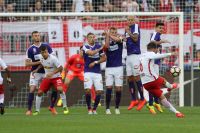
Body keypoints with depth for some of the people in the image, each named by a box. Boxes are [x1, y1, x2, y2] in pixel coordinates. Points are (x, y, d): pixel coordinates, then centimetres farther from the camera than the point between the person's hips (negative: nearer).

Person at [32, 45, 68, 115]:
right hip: (47, 78, 5)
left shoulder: (53, 58, -25)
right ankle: (37, 110, 10)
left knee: (60, 89, -31)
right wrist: (37, 69, 8)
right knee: (39, 92, -5)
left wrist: (52, 73, -31)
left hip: (56, 77, -5)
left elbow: (60, 68, -23)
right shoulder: (41, 58, -6)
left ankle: (65, 107, -15)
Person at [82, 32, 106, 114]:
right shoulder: (85, 47, -3)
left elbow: (104, 58, 8)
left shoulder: (98, 46, 7)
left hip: (97, 72, 3)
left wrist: (95, 62, -5)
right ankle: (89, 109, 1)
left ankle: (94, 109, 12)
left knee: (99, 91, -4)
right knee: (88, 90, -15)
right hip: (88, 72, -3)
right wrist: (100, 49, -15)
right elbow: (91, 53, -21)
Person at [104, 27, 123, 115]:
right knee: (109, 88, -6)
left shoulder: (119, 39, 5)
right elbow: (106, 46, -16)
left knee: (118, 88, -1)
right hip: (109, 67, 0)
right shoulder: (108, 41, 7)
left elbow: (117, 39, -19)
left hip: (118, 67, 0)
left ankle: (117, 108, 10)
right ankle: (107, 108, -1)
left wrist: (109, 35, -15)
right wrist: (107, 36, -19)